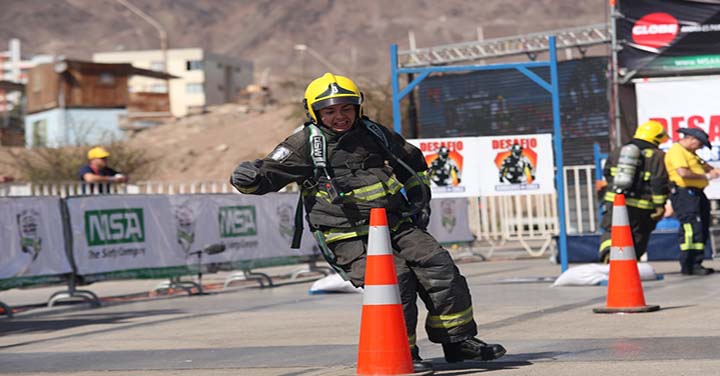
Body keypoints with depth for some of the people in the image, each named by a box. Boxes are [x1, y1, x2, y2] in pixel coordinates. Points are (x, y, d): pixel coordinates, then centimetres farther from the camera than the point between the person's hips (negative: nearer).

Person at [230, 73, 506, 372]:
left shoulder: (373, 133, 13)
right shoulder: (305, 145, -1)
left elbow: (414, 161, 27)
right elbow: (270, 173, -7)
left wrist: (420, 200, 20)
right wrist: (250, 178, -28)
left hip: (396, 224, 5)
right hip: (349, 237, -5)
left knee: (440, 268, -8)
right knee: (395, 278, -25)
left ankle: (458, 339, 5)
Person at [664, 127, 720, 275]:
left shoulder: (690, 152, 23)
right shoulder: (676, 151, -12)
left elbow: (703, 165, 26)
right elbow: (683, 173, -24)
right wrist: (706, 176, -16)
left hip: (696, 194, 11)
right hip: (684, 194, -11)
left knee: (702, 230, 12)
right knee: (691, 229, -16)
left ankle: (695, 263, 17)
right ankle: (689, 265, -15)